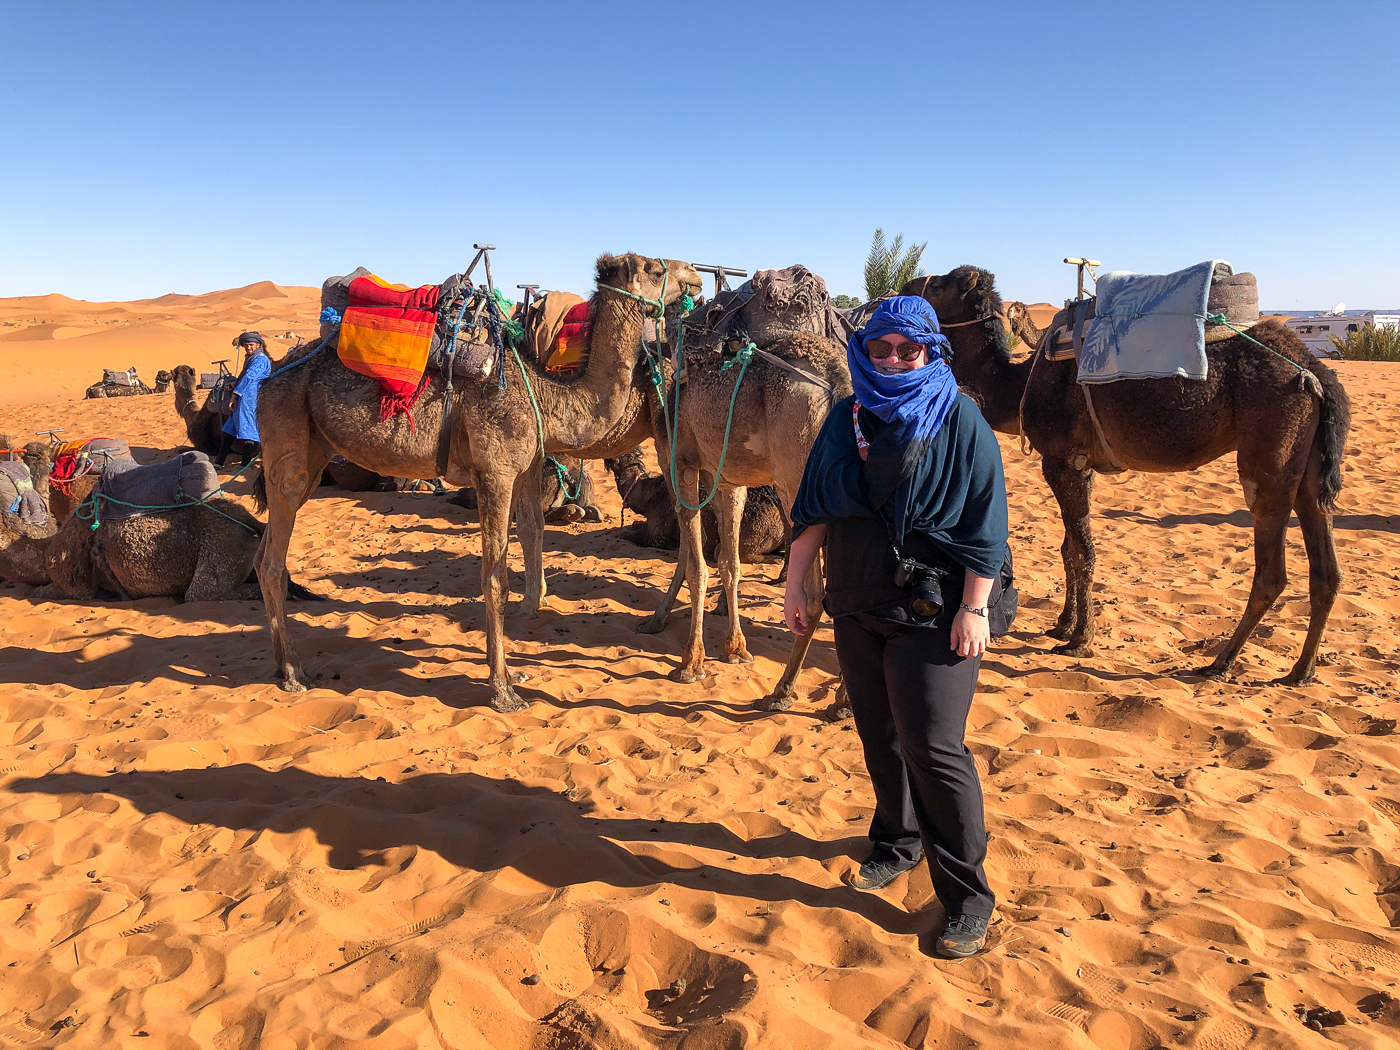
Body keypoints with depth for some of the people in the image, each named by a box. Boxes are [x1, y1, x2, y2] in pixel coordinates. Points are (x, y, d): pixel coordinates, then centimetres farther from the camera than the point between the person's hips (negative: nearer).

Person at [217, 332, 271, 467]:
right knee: (229, 430, 13)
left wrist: (236, 393, -17)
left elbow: (249, 377, -18)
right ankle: (219, 462, 17)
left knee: (246, 431, -10)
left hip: (249, 399, -11)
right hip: (242, 400, 11)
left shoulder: (260, 359, -10)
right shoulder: (250, 359, 21)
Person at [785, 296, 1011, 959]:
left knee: (932, 745, -7)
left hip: (933, 612, -5)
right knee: (878, 735, 13)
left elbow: (984, 520, -7)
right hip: (857, 606, 5)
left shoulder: (959, 420, -5)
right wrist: (796, 582, 9)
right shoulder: (845, 419, 9)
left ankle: (967, 897, 6)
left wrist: (974, 609, -12)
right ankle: (898, 843, 36)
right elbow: (813, 507, 13)